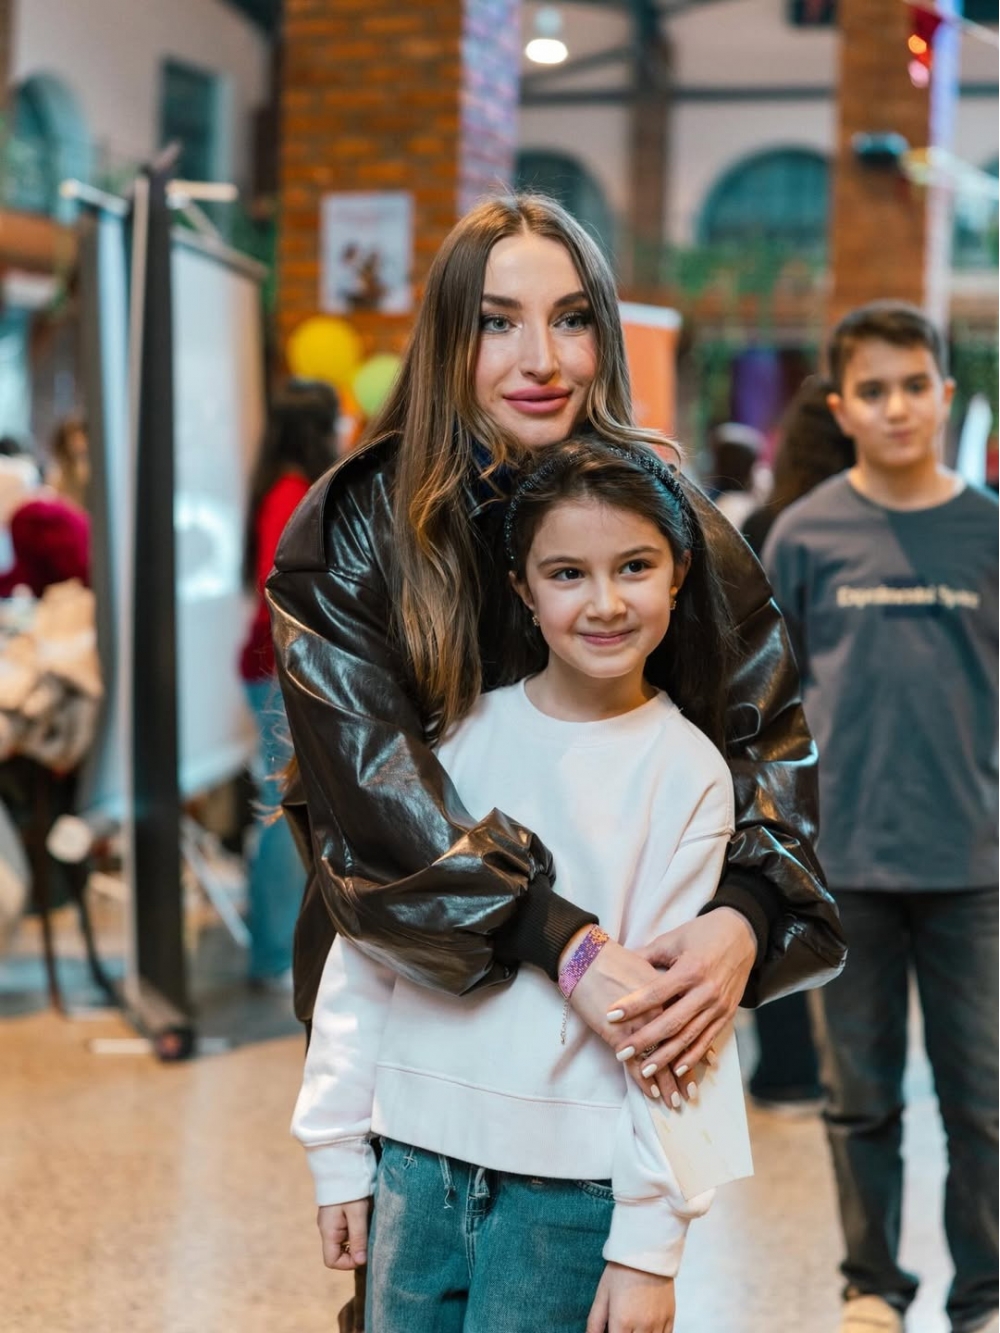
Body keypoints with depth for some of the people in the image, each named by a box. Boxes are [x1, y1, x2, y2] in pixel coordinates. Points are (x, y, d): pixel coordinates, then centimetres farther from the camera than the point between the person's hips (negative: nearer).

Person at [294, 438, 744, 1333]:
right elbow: (363, 947, 5)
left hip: (572, 1189, -2)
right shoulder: (458, 731, 1)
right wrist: (338, 1150, 4)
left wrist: (649, 1241, -8)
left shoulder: (689, 775, -5)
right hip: (418, 1158, 3)